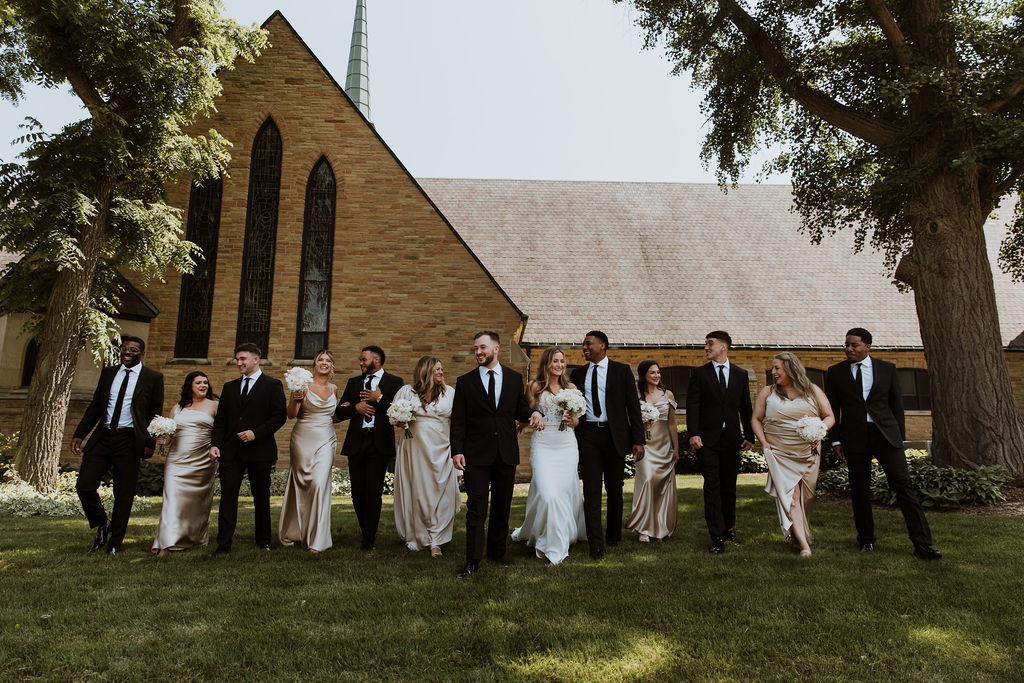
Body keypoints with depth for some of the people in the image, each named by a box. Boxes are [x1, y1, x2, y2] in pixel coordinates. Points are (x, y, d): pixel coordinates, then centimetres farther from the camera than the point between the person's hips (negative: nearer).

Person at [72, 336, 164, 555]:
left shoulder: (154, 378, 1)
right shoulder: (108, 373, 13)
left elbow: (156, 413, 0)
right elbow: (95, 407, 16)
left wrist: (149, 444, -6)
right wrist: (79, 434, 9)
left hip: (129, 441, -4)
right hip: (102, 438, 4)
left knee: (123, 494, 2)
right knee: (83, 485, -3)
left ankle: (114, 543, 17)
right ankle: (102, 525, 23)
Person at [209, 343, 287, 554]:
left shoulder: (272, 385, 0)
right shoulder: (229, 387, 15)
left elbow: (279, 416, -7)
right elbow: (220, 420, 13)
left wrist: (256, 433, -16)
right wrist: (215, 444, -2)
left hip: (260, 450, -3)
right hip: (231, 451, 3)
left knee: (261, 497, 8)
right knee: (228, 496, -2)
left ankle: (263, 541, 21)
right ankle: (223, 544, 4)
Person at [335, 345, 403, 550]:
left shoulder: (394, 382, 4)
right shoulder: (353, 382, 17)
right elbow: (339, 411, 13)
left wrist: (380, 399, -12)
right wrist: (356, 407, -5)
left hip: (379, 443, -4)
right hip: (356, 444, 4)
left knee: (373, 493, -4)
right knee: (357, 493, 6)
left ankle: (369, 539, 7)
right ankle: (366, 530, 26)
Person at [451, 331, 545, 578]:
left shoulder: (514, 378, 6)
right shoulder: (465, 381, 0)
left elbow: (520, 410, 11)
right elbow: (458, 420, -1)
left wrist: (534, 413, -11)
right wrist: (457, 451, -10)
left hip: (506, 454, 3)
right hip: (476, 455, -2)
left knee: (502, 507, 13)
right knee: (476, 509, 0)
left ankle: (497, 552, 29)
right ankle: (473, 561, 8)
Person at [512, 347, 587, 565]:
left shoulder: (571, 388, 10)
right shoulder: (535, 387, 2)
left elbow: (576, 421, 15)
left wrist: (571, 420, -7)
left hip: (567, 445, 3)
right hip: (543, 445, -3)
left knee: (566, 491, 7)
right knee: (548, 493, -14)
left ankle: (565, 535, 31)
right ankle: (549, 543, 2)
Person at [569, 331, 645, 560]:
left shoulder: (621, 370, 3)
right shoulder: (578, 373, 11)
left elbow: (633, 406, 1)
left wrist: (638, 440, -5)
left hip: (615, 435, -1)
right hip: (588, 435, 1)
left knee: (615, 489, 11)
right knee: (591, 489, -5)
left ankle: (614, 535, 28)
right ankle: (596, 543, -3)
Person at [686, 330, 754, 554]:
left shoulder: (741, 375, 10)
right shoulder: (700, 374, 3)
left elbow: (745, 407, 11)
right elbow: (692, 405, -4)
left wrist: (749, 435, 5)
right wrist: (693, 433, -15)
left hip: (731, 439, 2)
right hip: (707, 439, -2)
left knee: (729, 486, 11)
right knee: (712, 487, -3)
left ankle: (729, 527, 29)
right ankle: (717, 537, 0)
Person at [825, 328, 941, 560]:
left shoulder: (887, 369, 7)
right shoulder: (835, 373, 5)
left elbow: (897, 403, 11)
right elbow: (832, 409, 7)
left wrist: (899, 436, 8)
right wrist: (835, 440, 2)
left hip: (885, 434, 0)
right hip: (854, 438, 0)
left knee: (904, 485, -7)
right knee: (860, 490, 6)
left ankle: (922, 544, -4)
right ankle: (866, 538, 22)